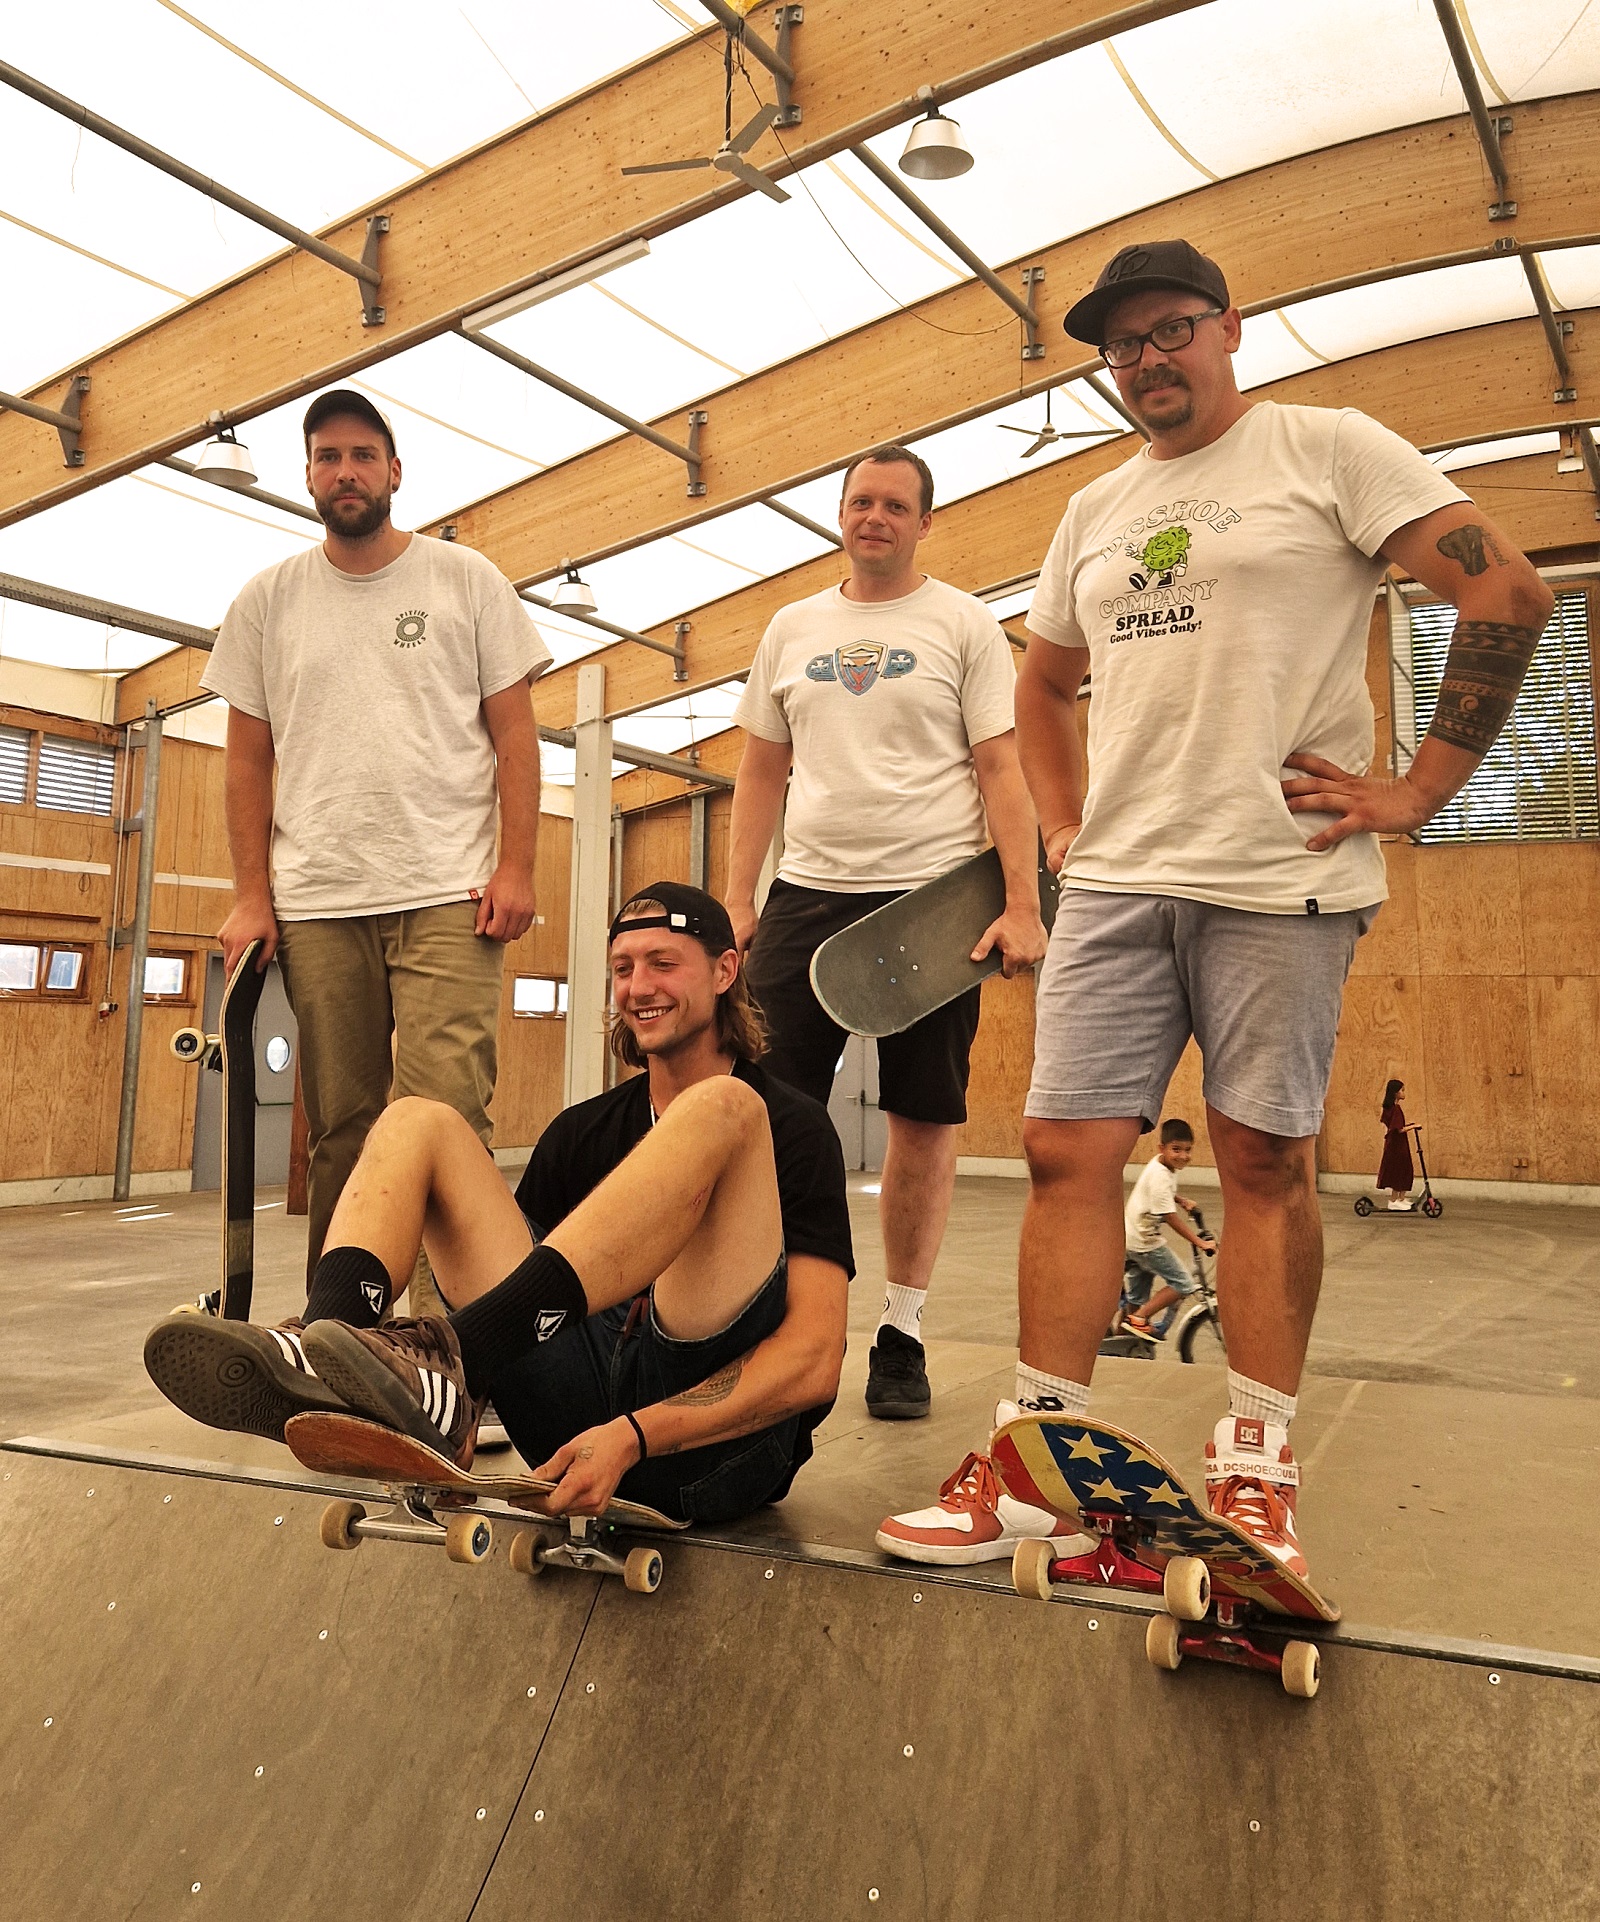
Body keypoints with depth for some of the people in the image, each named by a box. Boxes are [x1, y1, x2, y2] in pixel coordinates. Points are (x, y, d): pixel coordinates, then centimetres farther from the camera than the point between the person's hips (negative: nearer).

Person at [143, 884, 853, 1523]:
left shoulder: (791, 1128, 2)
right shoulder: (582, 1130, 19)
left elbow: (814, 1360, -9)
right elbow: (507, 1269, 14)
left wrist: (632, 1438, -22)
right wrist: (465, 1398, -8)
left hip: (714, 1439, -4)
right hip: (582, 1405, 5)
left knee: (721, 1111, -25)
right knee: (416, 1123, 1)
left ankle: (450, 1363, -36)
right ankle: (321, 1358, -28)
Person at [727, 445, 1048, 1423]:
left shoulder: (964, 624, 4)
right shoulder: (793, 629, 14)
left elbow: (1001, 769, -2)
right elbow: (762, 770, 16)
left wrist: (1023, 904, -12)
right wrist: (736, 899, 7)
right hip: (806, 897, 3)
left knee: (924, 1119, 2)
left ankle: (902, 1333, 15)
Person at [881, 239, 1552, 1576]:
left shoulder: (1328, 449, 3)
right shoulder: (1094, 511, 20)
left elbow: (1508, 590, -4)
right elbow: (1042, 685, 30)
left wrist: (1420, 789, -9)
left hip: (1279, 878, -4)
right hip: (1115, 883, 5)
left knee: (1265, 1160, 0)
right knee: (1068, 1150, -3)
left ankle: (1257, 1464, 13)